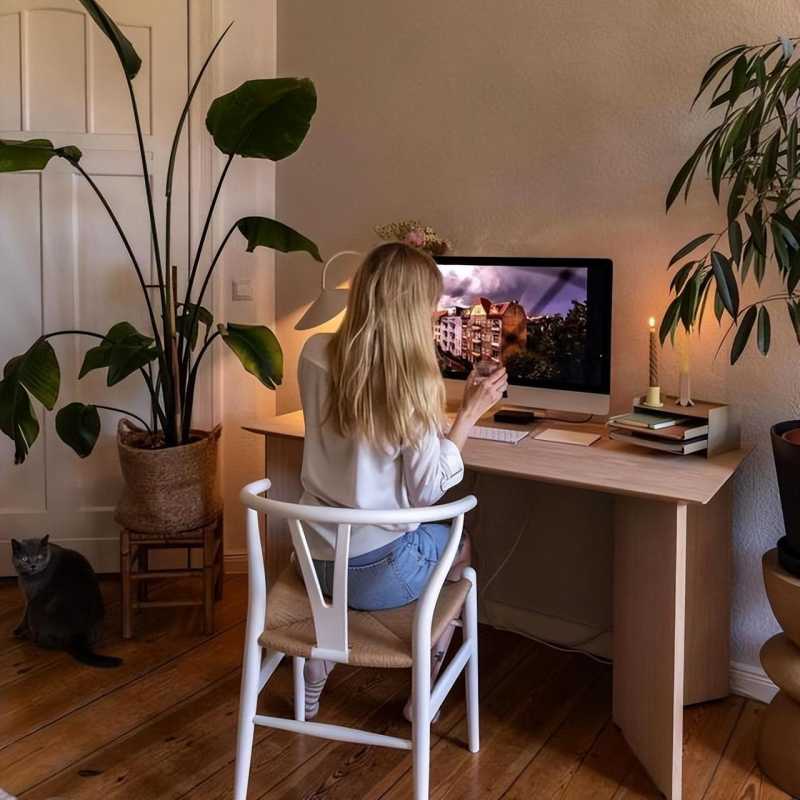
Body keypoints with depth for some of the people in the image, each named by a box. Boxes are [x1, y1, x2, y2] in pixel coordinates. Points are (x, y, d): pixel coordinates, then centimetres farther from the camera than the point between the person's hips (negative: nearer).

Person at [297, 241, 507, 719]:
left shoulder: (315, 355, -5)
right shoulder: (411, 376, -20)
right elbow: (428, 490, -15)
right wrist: (470, 413, -7)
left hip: (314, 560, 5)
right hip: (376, 575, -5)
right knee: (460, 545, 28)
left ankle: (312, 687, 40)